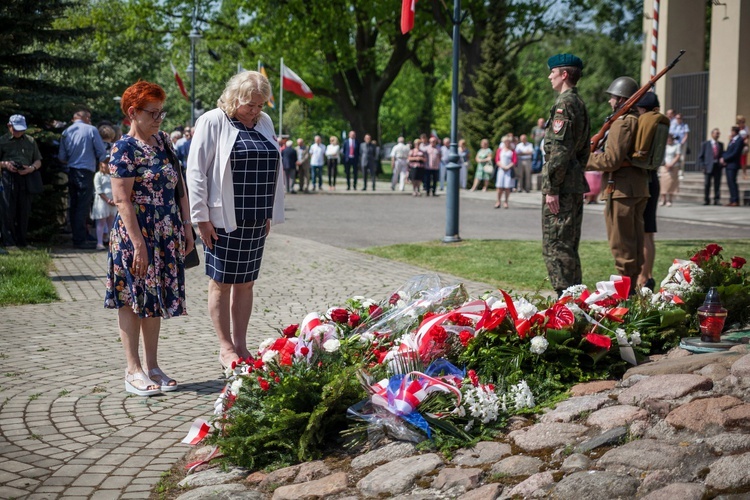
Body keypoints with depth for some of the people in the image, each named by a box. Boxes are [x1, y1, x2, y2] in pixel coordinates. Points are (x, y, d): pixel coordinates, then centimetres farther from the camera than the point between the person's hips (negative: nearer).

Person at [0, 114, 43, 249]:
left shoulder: (30, 141, 17)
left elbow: (38, 161, 16)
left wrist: (31, 168, -5)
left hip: (26, 178, 3)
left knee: (24, 212, 3)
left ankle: (22, 241, 10)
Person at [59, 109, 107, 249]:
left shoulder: (66, 132, 7)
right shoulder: (91, 130, -6)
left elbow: (62, 157, 8)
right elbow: (102, 152, -5)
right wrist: (98, 161, 16)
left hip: (71, 172, 5)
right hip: (86, 172, -5)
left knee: (73, 206, 12)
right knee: (83, 207, -4)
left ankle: (78, 237, 19)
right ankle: (80, 240, -4)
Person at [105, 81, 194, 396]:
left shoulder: (163, 141, 10)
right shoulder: (125, 149, -11)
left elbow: (178, 185, 14)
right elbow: (122, 199, -16)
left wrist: (186, 228, 10)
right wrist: (138, 244, -20)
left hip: (167, 236, 7)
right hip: (137, 234, -7)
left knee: (155, 300, 11)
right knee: (133, 300, 1)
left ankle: (152, 366, 19)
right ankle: (133, 370, 7)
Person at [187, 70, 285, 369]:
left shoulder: (264, 123, 11)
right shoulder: (213, 122, -7)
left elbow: (273, 168, 17)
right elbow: (196, 172, -9)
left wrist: (272, 213, 12)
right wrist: (201, 217, -13)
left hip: (256, 220, 6)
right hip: (223, 219, -6)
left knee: (245, 283, 10)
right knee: (222, 283, 3)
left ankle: (241, 345, 18)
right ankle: (226, 348, 12)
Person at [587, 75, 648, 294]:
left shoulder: (622, 122, -13)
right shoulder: (641, 120, 16)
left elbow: (612, 160, -19)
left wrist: (587, 159, -5)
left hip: (622, 188, -9)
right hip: (640, 187, 9)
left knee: (621, 242, -4)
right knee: (635, 239, 13)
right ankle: (632, 286, 18)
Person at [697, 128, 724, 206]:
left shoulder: (721, 144, 15)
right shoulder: (705, 144, 5)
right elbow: (701, 156, 3)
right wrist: (702, 166, -6)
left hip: (718, 167, 3)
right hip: (708, 167, -2)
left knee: (717, 184, 0)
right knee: (707, 184, -1)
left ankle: (717, 200, 4)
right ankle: (706, 200, 6)